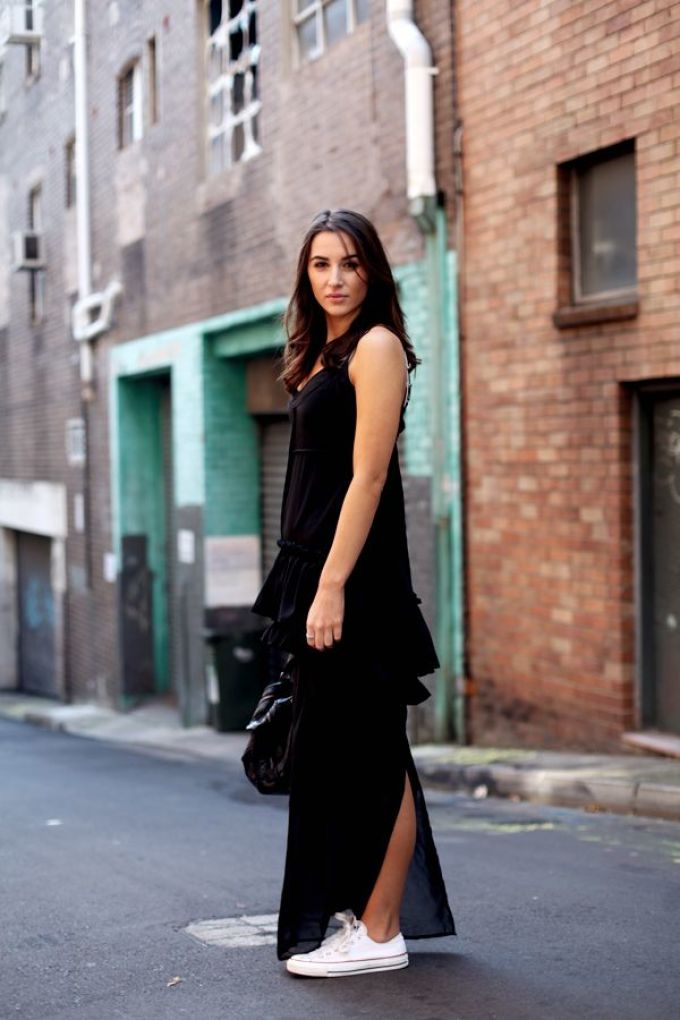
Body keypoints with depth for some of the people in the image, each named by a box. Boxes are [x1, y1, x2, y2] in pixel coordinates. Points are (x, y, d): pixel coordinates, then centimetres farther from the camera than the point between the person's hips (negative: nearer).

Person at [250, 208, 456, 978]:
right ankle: (354, 911, 23)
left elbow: (367, 477, -17)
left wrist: (332, 587, -21)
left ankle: (379, 933, 3)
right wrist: (307, 584, 17)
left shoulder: (376, 346, -9)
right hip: (312, 565, 9)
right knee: (336, 748, 13)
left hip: (356, 571, -9)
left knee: (363, 751, -4)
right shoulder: (322, 355, 17)